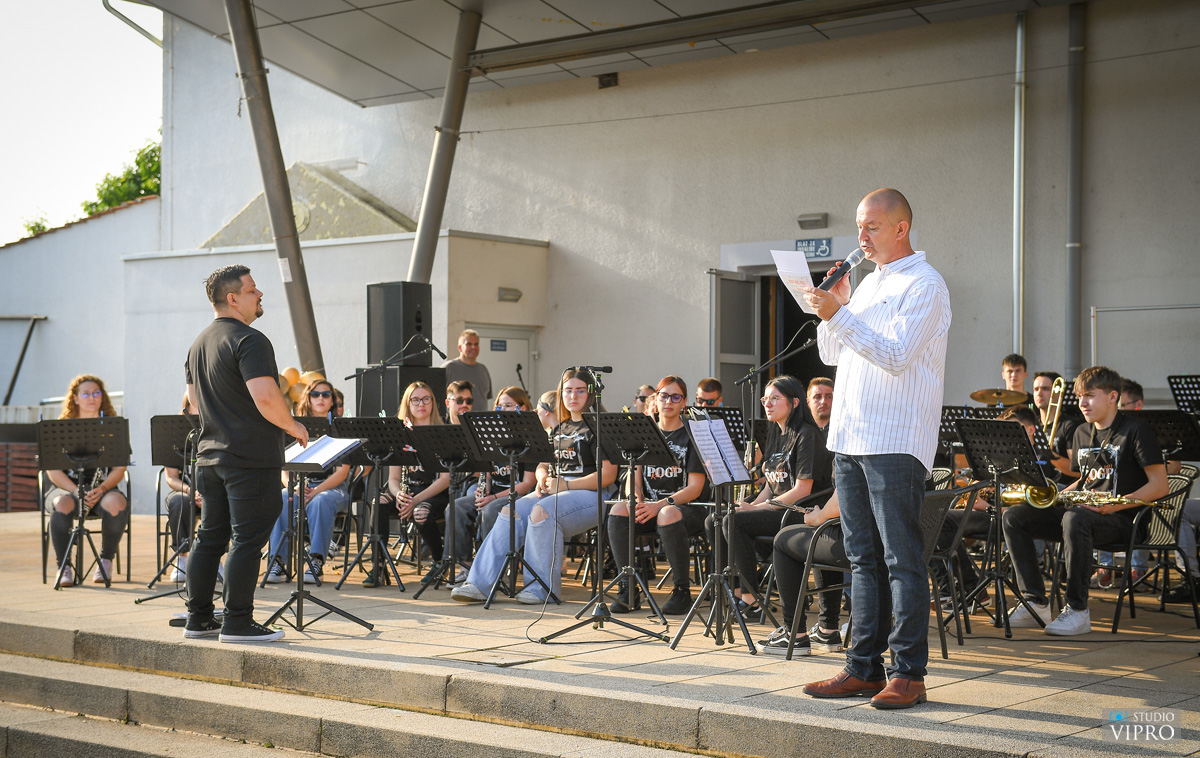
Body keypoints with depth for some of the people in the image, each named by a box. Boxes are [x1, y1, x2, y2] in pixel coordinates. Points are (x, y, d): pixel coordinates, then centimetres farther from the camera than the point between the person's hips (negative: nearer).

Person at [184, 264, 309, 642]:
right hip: (251, 457, -9)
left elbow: (193, 398, 24)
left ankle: (198, 618, 18)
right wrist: (293, 426, -11)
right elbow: (265, 398, -26)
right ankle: (237, 623, -1)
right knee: (248, 540, -4)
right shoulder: (249, 340, -16)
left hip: (210, 454, 9)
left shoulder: (199, 342, 15)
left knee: (210, 537, 13)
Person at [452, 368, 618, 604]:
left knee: (541, 512, -33)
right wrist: (543, 479, 1)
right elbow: (543, 463, 26)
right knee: (510, 512, -18)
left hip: (591, 494, -7)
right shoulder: (559, 429, 21)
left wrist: (567, 484, -17)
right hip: (554, 492, 7)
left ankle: (543, 588, -24)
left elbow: (607, 475, -12)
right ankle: (480, 583, -22)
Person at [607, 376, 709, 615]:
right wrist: (638, 501, -13)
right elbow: (635, 478, 11)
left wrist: (661, 504, -23)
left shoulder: (691, 436, 0)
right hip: (649, 506, 4)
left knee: (667, 515, -39)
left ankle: (682, 591, -22)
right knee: (619, 510, -28)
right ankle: (628, 588, -20)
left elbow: (695, 488, -8)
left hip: (686, 508, -4)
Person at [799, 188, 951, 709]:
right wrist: (834, 306, 4)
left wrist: (838, 314, -20)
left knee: (902, 560, -5)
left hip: (894, 443, -8)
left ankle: (908, 674, -2)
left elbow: (895, 355, -18)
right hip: (849, 439, 8)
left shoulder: (924, 285, -6)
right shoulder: (869, 282, 20)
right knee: (863, 559, 10)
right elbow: (831, 354, 20)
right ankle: (864, 668, 15)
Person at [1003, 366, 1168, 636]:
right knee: (1013, 517, -9)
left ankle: (1077, 611, -35)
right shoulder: (1082, 433, 18)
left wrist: (1117, 504, -22)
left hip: (1119, 519, -8)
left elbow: (1160, 485, -11)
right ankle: (1035, 603, -14)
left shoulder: (1135, 431, -5)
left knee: (1074, 518, -41)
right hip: (1082, 511, 8)